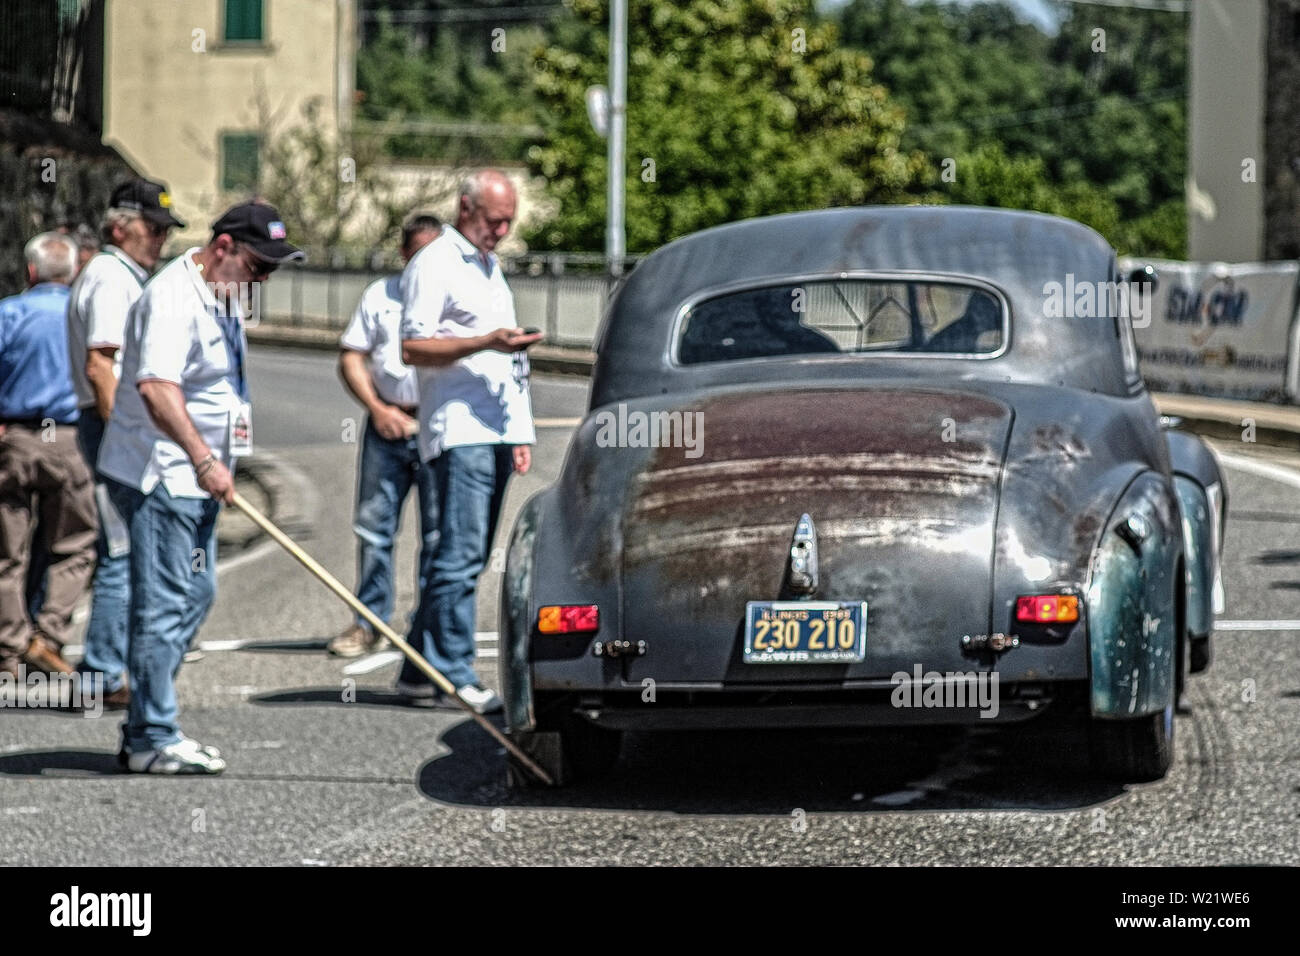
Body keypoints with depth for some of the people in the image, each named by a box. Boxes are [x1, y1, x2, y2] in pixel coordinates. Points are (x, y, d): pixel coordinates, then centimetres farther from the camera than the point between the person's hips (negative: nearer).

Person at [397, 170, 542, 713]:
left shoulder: (489, 266, 23)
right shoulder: (435, 265, -5)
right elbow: (412, 348, -13)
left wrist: (519, 434, 25)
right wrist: (485, 342, -22)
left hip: (497, 432, 9)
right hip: (459, 429, -9)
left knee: (468, 556, 7)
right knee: (461, 555, -12)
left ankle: (420, 671, 11)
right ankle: (455, 676, -12)